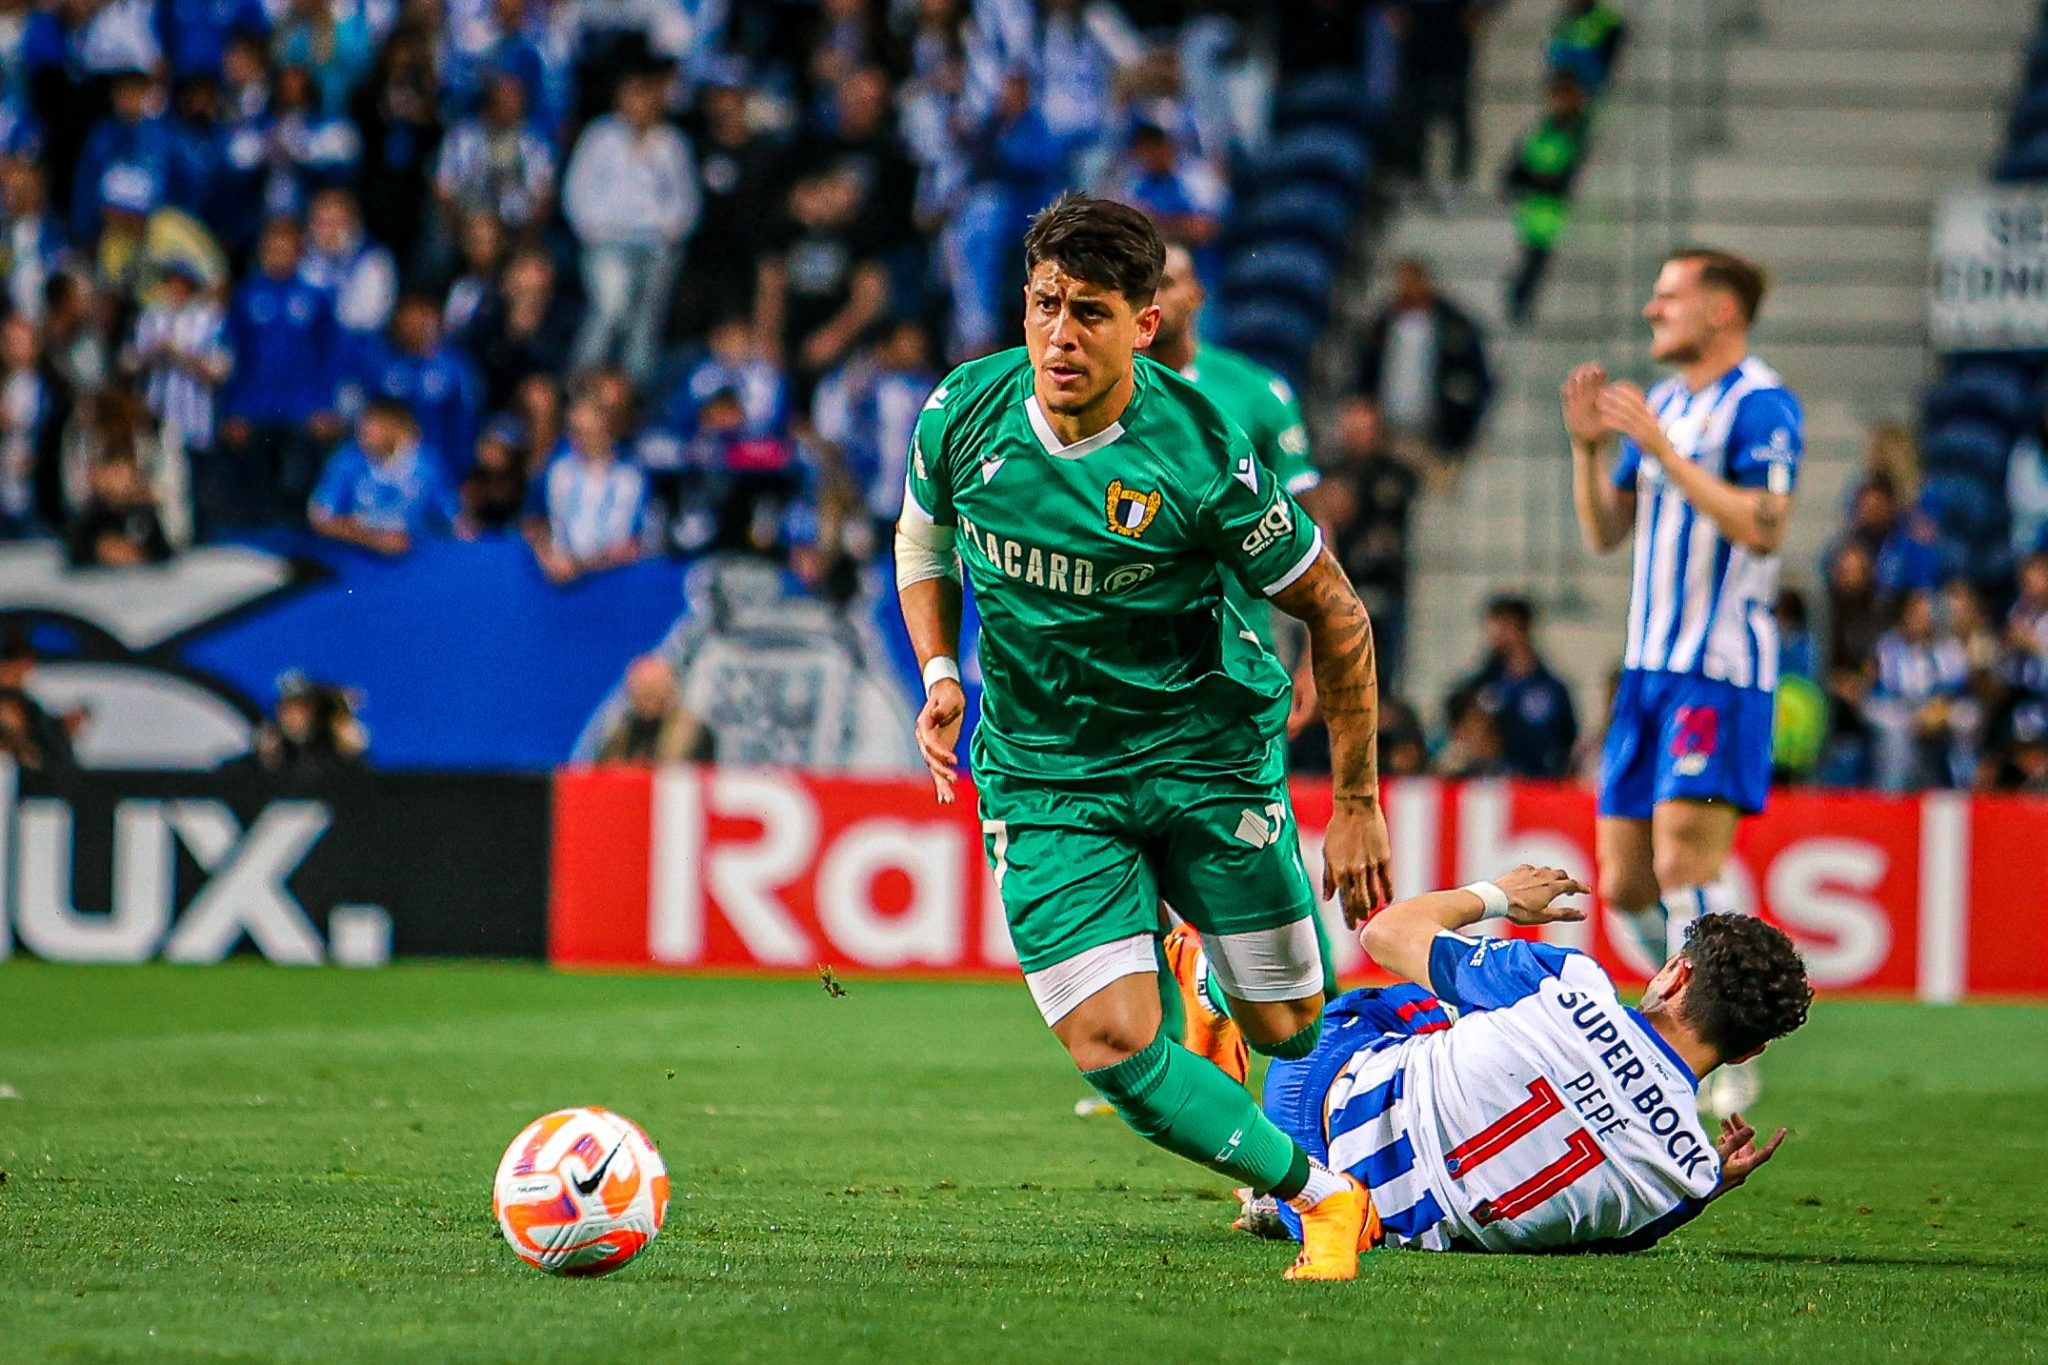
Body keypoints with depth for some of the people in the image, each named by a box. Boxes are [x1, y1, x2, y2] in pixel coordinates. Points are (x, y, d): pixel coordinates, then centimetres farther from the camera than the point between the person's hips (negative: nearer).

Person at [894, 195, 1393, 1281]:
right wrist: (940, 675, 3)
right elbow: (922, 538, 15)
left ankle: (1217, 982, 47)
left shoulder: (1200, 458, -21)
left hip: (1206, 753, -2)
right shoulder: (964, 415, -11)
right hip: (1038, 775, 2)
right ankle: (1321, 1197, 7)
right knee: (1111, 1046, -14)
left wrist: (1358, 804, -4)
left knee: (1286, 1029, 8)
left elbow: (1336, 616, -8)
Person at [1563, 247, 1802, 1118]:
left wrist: (1660, 447, -21)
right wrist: (1588, 447, 1)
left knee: (1684, 864, -16)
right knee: (1626, 884, 6)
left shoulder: (1762, 406, -9)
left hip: (1720, 671, -8)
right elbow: (1605, 532, 18)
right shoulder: (1664, 404, 16)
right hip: (1649, 669, 8)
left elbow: (1760, 527, -21)